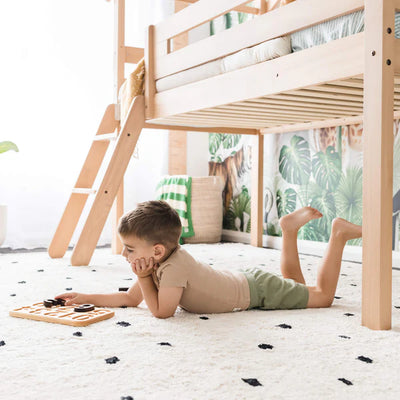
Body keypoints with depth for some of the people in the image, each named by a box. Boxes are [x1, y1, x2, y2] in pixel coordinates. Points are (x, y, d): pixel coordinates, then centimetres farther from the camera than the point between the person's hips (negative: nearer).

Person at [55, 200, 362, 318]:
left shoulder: (173, 268, -35)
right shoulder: (160, 262, -9)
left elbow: (161, 311, -32)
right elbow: (130, 299, 0)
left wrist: (143, 278, -27)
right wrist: (85, 298, -5)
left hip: (259, 290, -7)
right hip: (245, 281, 7)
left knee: (323, 296, 6)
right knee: (297, 288, 31)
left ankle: (337, 234, 13)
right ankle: (289, 229, 28)